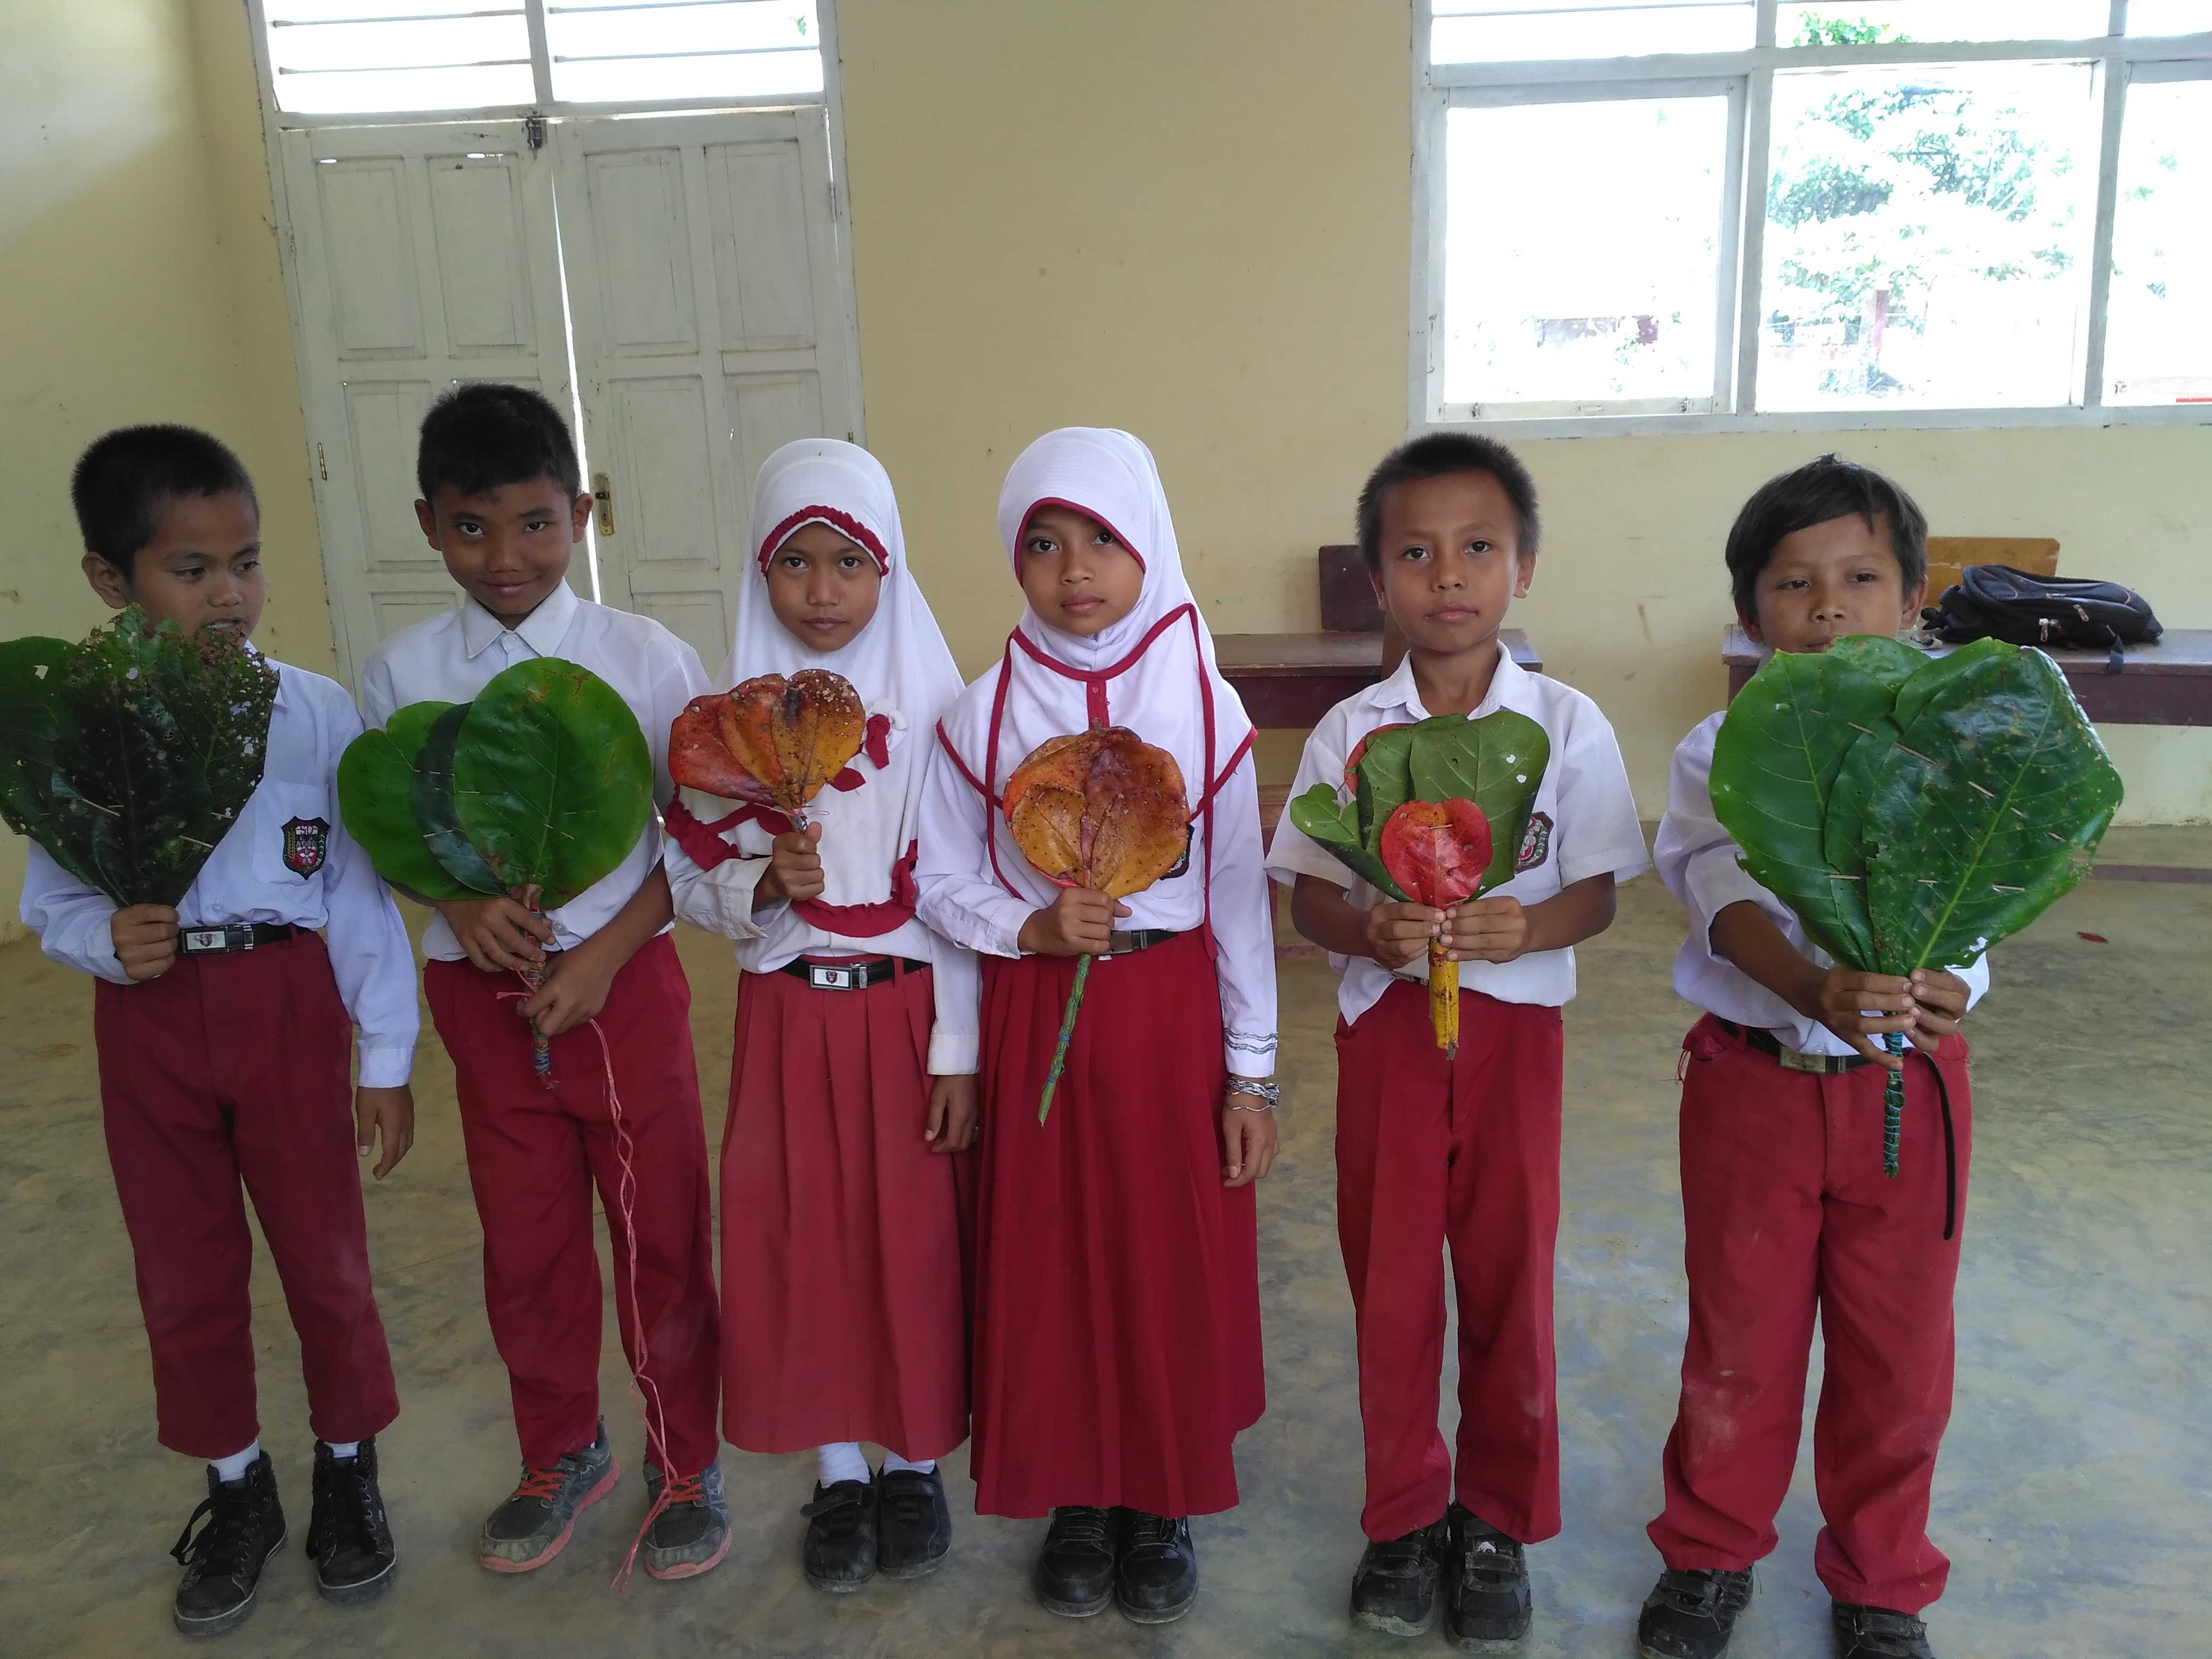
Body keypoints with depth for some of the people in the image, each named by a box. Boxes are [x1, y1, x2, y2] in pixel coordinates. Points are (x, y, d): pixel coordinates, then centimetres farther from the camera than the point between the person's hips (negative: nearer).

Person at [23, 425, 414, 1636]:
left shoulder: (314, 711, -8)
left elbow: (362, 891, -4)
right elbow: (49, 896, 4)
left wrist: (387, 1057, -3)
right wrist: (102, 938, -19)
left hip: (288, 1001, -1)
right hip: (148, 1016, 2)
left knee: (324, 1252, 10)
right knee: (184, 1269, 14)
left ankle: (348, 1468, 34)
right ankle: (237, 1491, 36)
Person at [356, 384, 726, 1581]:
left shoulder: (646, 659, -9)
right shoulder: (400, 672, -3)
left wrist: (603, 956, -14)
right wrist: (458, 898, -13)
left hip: (626, 980, -2)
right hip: (484, 991, 2)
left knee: (663, 1233, 8)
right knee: (524, 1241, 16)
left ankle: (683, 1467, 31)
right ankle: (561, 1456, 40)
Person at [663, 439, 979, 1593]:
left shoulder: (933, 704, -6)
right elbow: (691, 883, 3)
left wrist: (959, 1050, -8)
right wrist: (763, 885, -18)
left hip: (906, 1011, -1)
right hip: (788, 1017, 2)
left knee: (914, 1234, 8)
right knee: (801, 1236, 10)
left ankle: (916, 1463, 30)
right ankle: (838, 1471, 31)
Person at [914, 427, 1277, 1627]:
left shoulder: (1205, 707, -5)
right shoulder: (983, 715, -3)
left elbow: (1240, 899, -2)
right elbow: (939, 883, 3)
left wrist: (1251, 1071, -1)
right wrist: (1032, 928, -17)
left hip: (1172, 1012, 0)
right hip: (1035, 1014, 1)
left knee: (1174, 1258, 8)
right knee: (1048, 1256, 9)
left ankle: (1162, 1501, 30)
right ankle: (1077, 1494, 32)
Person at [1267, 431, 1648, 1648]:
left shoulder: (1566, 725, -4)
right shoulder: (1349, 731, -3)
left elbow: (1597, 894, -2)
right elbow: (1308, 896, -2)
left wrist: (1525, 928, -23)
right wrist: (1372, 934, -23)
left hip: (1515, 1026, 0)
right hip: (1385, 1024, 1)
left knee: (1508, 1285, 10)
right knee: (1388, 1283, 10)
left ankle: (1498, 1519, 31)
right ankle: (1403, 1513, 31)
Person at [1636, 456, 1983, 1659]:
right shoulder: (1720, 753, -4)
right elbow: (1730, 904, -18)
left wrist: (1935, 989, -35)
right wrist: (1815, 992, -38)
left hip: (1907, 1082, 1)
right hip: (1754, 1075, -1)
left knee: (1900, 1351, 13)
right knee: (1739, 1337, 13)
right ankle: (1710, 1554, 36)